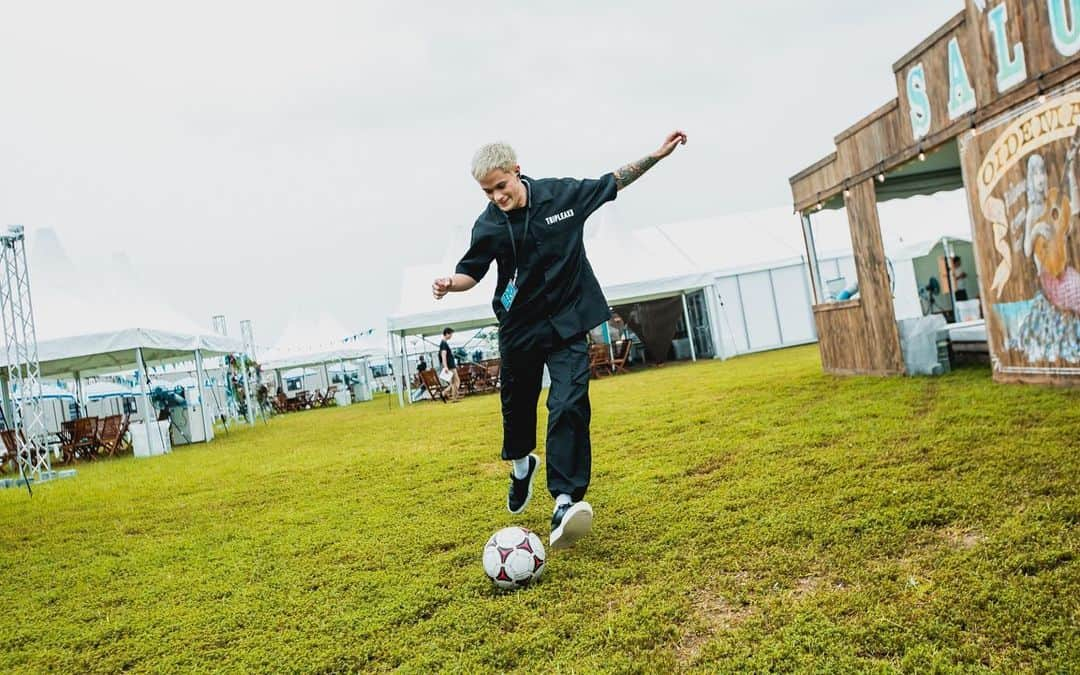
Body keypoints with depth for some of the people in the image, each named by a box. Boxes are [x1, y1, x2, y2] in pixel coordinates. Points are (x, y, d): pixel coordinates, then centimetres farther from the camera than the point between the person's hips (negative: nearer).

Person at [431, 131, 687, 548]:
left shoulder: (562, 194, -8)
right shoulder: (488, 226, -8)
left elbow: (612, 183, 7)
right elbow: (471, 272, 4)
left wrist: (656, 155, 4)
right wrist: (450, 284, -18)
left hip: (568, 322, -1)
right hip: (519, 327, 2)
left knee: (569, 405, -18)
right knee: (517, 405, 16)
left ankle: (565, 501, -20)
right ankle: (521, 463, 47)